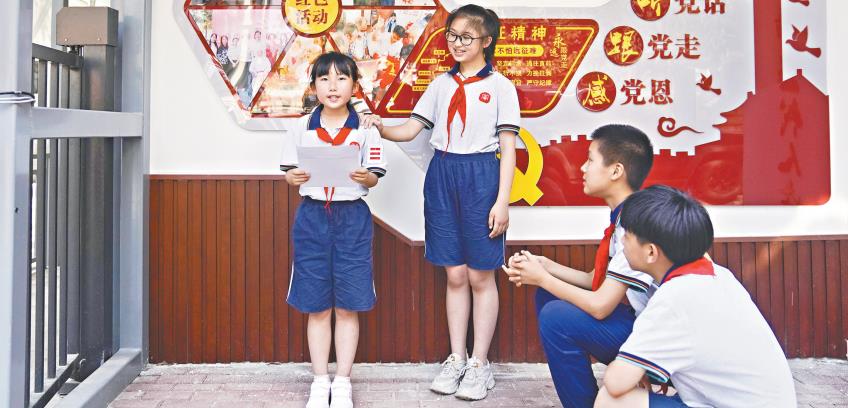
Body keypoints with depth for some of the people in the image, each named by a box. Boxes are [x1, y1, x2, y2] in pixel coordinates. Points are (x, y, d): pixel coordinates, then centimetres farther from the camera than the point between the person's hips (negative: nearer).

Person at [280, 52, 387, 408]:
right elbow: (288, 173, 7)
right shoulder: (301, 129, 5)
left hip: (352, 218, -1)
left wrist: (365, 177, -22)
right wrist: (294, 178, -15)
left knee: (348, 306, 4)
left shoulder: (365, 129, 0)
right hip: (312, 218, 1)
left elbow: (374, 178, 1)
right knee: (317, 307, 8)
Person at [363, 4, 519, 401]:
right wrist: (381, 128, -13)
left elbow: (508, 148, -4)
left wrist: (502, 201, -11)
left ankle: (479, 363, 15)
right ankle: (456, 358, 21)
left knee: (480, 276, 3)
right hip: (442, 175, 4)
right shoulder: (441, 84, 12)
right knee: (455, 274, 9)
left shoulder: (500, 86, -1)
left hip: (480, 177, -4)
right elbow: (411, 128, 8)